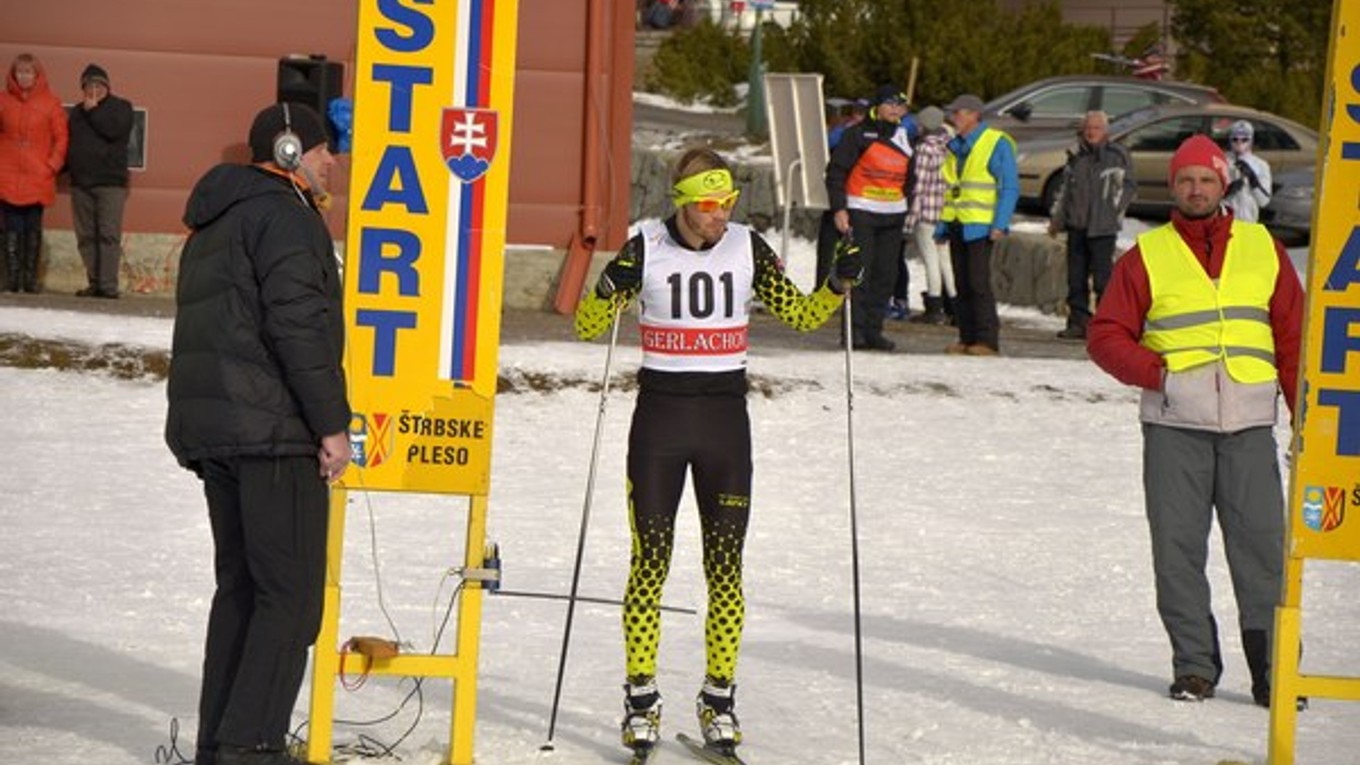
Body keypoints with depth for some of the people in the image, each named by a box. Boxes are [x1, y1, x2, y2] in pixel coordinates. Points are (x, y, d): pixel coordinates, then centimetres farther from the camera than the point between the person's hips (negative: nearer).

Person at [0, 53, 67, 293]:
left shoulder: (50, 103, 3)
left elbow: (61, 138, 4)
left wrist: (53, 165, -5)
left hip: (38, 178, -1)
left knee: (33, 228, 0)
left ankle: (30, 277, 4)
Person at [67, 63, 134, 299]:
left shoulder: (120, 107, 4)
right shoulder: (77, 112, 20)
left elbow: (112, 129, -14)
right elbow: (68, 143, 21)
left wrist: (92, 110, -7)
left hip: (111, 182, -5)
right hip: (80, 182, 5)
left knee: (109, 235, -11)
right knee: (86, 237, 2)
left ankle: (108, 285, -15)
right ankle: (94, 283, 6)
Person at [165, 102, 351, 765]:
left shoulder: (214, 225, 24)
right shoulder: (282, 212, -8)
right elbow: (299, 324, -18)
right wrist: (332, 423, -15)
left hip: (207, 427, 10)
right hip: (274, 432, -10)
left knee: (242, 586, 12)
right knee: (291, 591, -9)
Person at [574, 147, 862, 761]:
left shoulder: (746, 247, 3)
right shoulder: (647, 248, -4)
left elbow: (800, 314, 9)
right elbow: (588, 325, -4)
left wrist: (838, 286, -9)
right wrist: (611, 288, -24)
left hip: (725, 416, 2)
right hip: (660, 413, -2)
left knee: (726, 565, 2)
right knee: (650, 560, 0)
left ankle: (719, 699, 11)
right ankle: (641, 699, 9)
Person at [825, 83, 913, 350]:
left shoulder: (905, 136, 14)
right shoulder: (859, 134, -4)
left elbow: (909, 177, 24)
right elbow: (836, 171, -5)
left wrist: (909, 209, 17)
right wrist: (838, 209, -12)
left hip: (893, 215, 6)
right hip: (860, 212, -6)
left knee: (885, 274, 3)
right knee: (859, 271, -9)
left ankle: (873, 331, 8)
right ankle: (854, 330, -6)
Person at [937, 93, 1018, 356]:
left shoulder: (997, 144, -6)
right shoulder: (955, 147, 16)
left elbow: (1010, 188, -9)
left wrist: (1000, 224, -17)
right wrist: (941, 226, 15)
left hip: (980, 226, -7)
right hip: (956, 224, 7)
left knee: (979, 282, -12)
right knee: (962, 284, 6)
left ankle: (987, 339, -10)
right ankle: (967, 338, 10)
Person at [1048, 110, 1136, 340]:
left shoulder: (1117, 156, -1)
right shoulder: (1076, 158, 17)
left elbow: (1128, 187, -1)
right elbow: (1065, 190, 24)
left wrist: (1113, 211, -9)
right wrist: (1056, 218, 19)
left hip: (1102, 227, -6)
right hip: (1077, 226, 6)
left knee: (1103, 277, -9)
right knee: (1076, 278, 6)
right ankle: (1078, 322, 12)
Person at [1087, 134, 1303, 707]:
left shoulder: (1262, 248, 13)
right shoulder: (1147, 256, 8)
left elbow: (1293, 336, 13)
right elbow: (1106, 335, 7)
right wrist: (1156, 374, -7)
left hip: (1250, 424, 0)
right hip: (1174, 425, 0)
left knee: (1263, 546, -5)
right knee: (1178, 547, 0)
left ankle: (1273, 668, -1)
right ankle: (1194, 665, 9)